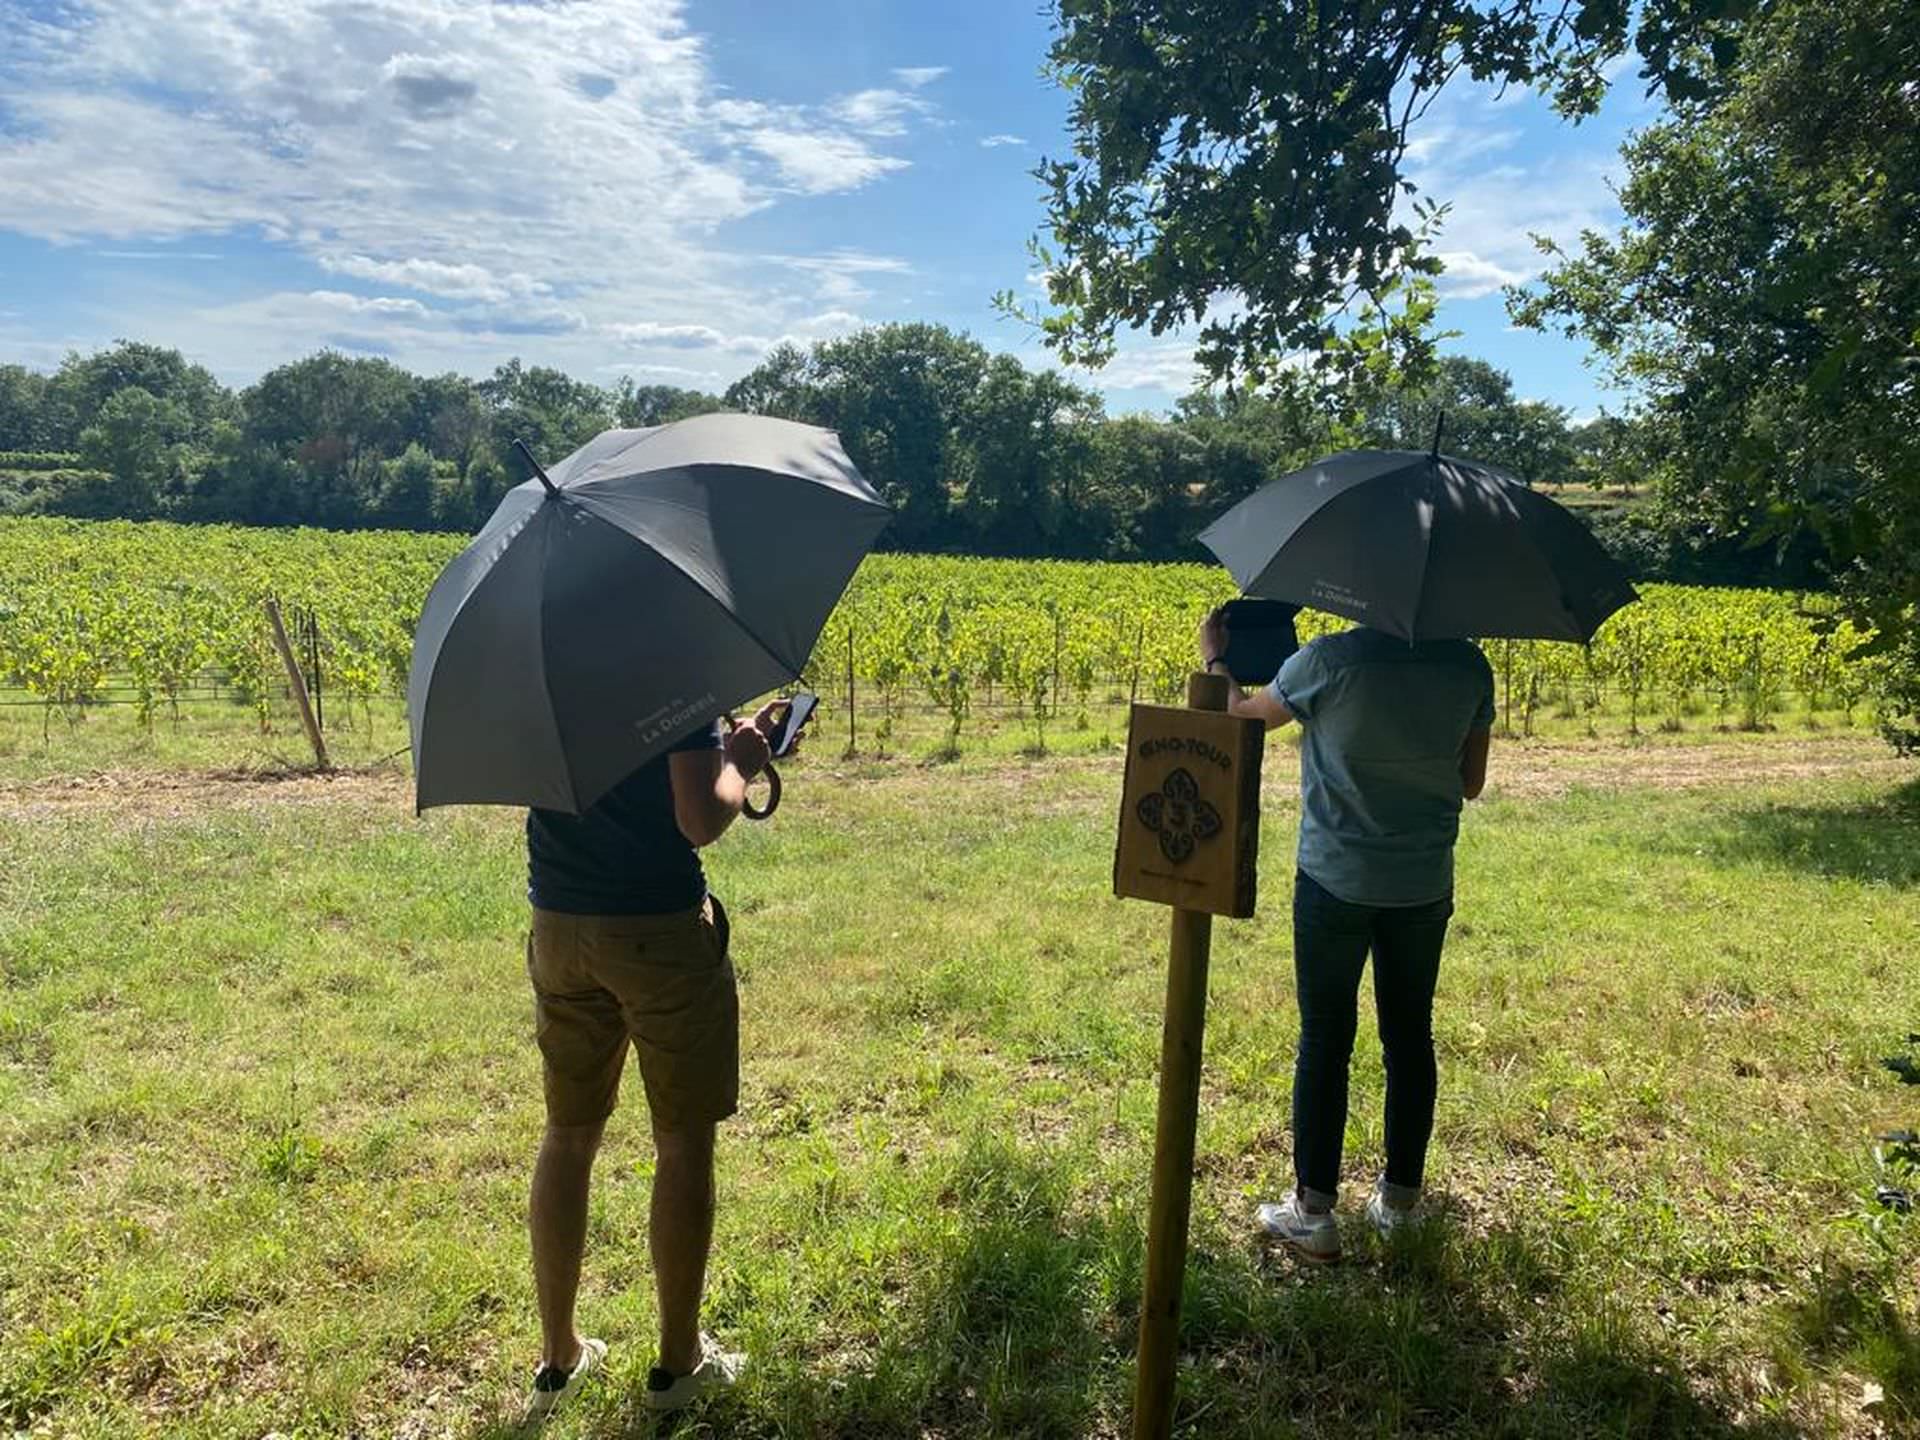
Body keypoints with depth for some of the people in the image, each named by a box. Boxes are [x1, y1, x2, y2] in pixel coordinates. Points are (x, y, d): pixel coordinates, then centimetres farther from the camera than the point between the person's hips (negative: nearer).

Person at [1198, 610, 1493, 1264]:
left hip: (1336, 882, -3)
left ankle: (1313, 1211, 15)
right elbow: (1471, 783, 6)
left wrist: (1215, 658, 16)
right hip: (1425, 885, 4)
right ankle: (1399, 1203, 30)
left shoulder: (1330, 660, -17)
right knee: (1409, 1039, 16)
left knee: (1324, 1040, 7)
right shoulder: (1469, 666, -4)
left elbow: (1245, 717, -1)